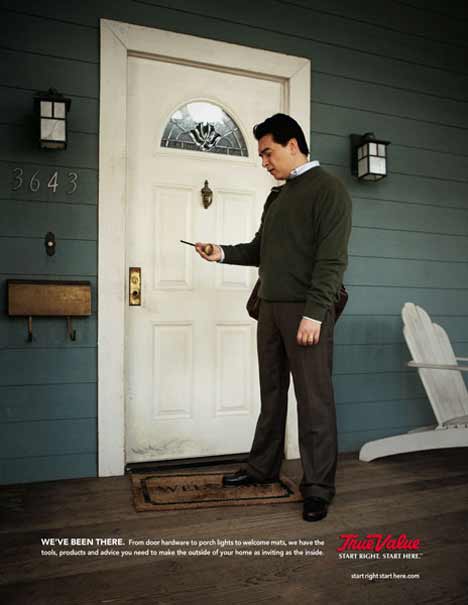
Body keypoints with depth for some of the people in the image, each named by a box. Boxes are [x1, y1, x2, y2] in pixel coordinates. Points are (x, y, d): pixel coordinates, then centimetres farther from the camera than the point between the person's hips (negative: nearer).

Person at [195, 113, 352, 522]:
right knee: (272, 392, 15)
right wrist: (223, 253, 6)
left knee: (314, 399, -2)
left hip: (307, 311, -8)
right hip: (271, 308, 8)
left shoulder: (327, 188, -5)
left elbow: (332, 257, -14)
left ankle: (318, 488, 9)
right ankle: (263, 468, 28)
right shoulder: (277, 196, 20)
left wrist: (313, 312, -21)